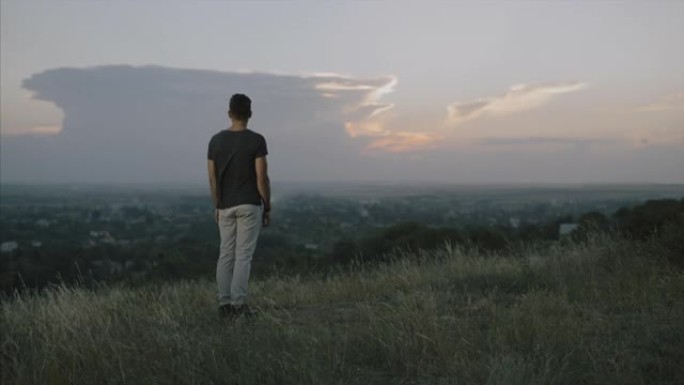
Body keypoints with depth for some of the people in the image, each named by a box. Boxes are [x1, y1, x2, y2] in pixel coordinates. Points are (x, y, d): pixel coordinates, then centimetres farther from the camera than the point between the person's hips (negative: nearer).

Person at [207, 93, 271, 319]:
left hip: (225, 206, 4)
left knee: (226, 254, 10)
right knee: (243, 255, -3)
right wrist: (268, 208, -3)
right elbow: (262, 178, -12)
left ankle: (224, 303, 8)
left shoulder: (216, 140, 2)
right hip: (250, 205, -4)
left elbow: (212, 178, 4)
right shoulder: (256, 140, -10)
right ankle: (239, 302, -9)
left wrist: (216, 206, 14)